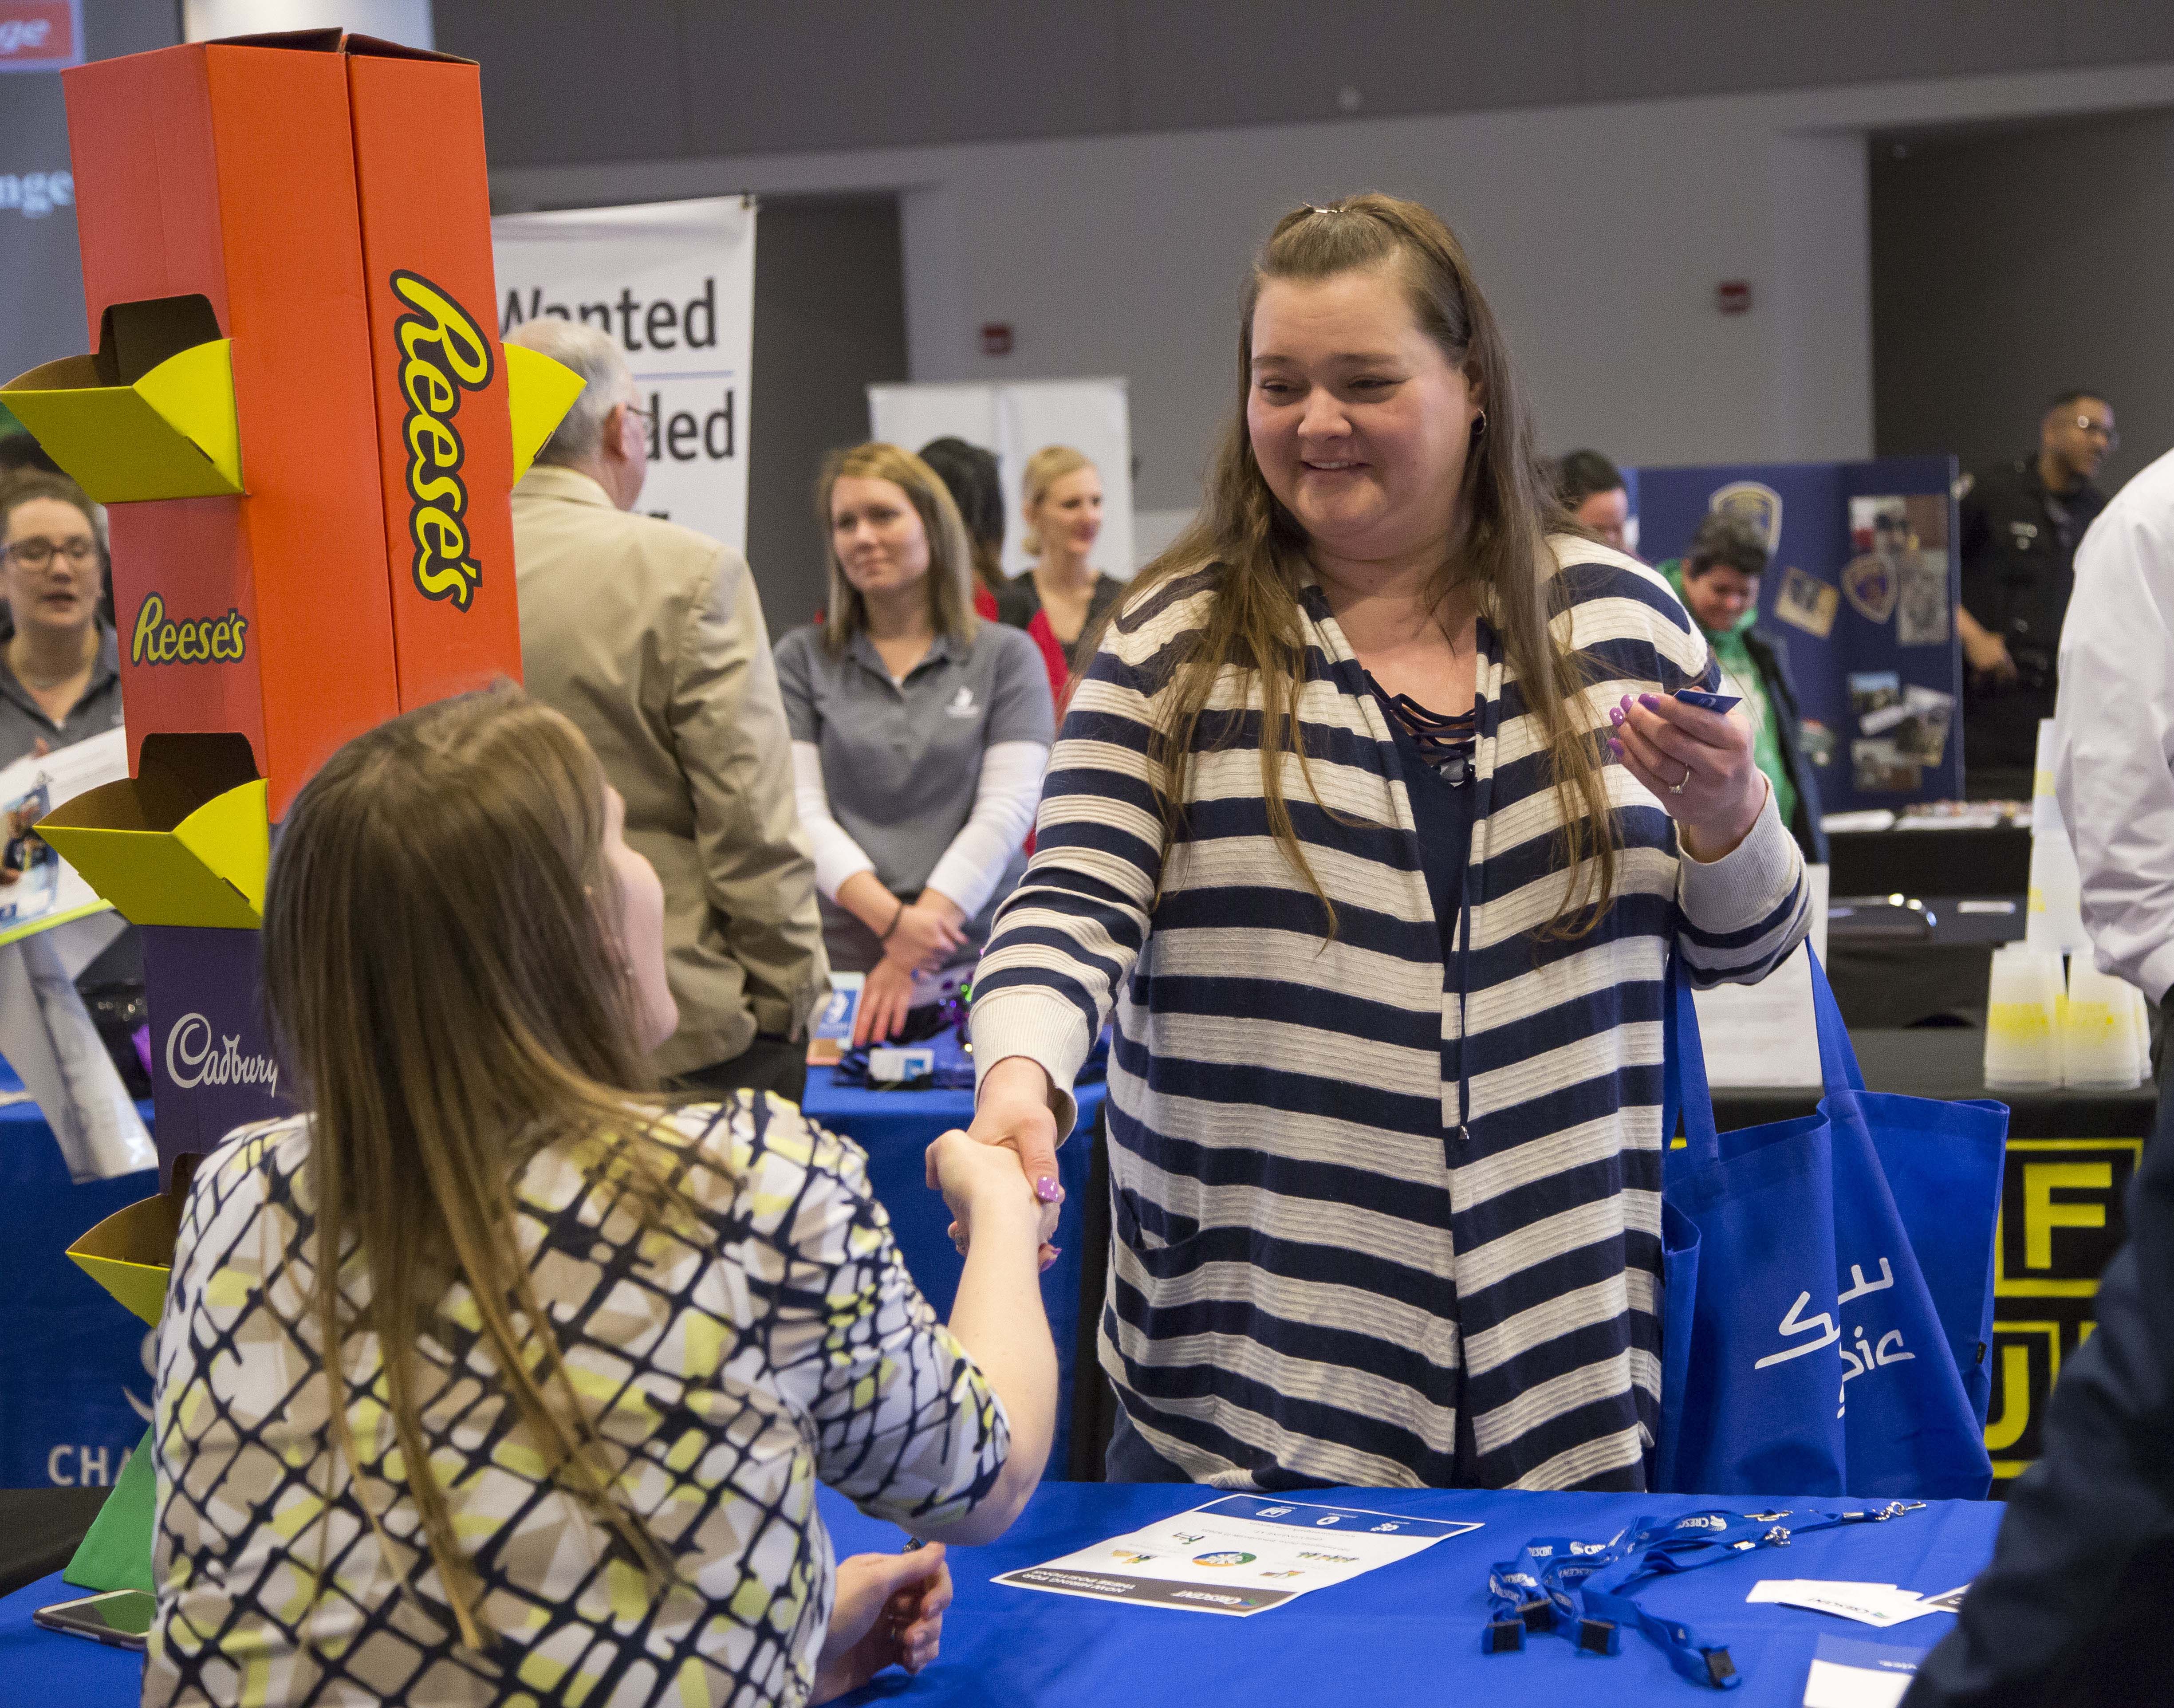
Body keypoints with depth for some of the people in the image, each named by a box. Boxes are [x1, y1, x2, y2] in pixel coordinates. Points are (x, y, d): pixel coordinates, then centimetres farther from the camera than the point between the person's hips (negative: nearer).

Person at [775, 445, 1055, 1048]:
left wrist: (911, 952, -11)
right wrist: (892, 919, -14)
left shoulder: (1007, 655, 8)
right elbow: (798, 810, 1)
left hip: (976, 960, 0)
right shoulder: (802, 658, 11)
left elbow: (1007, 810, -1)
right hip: (837, 963, 0)